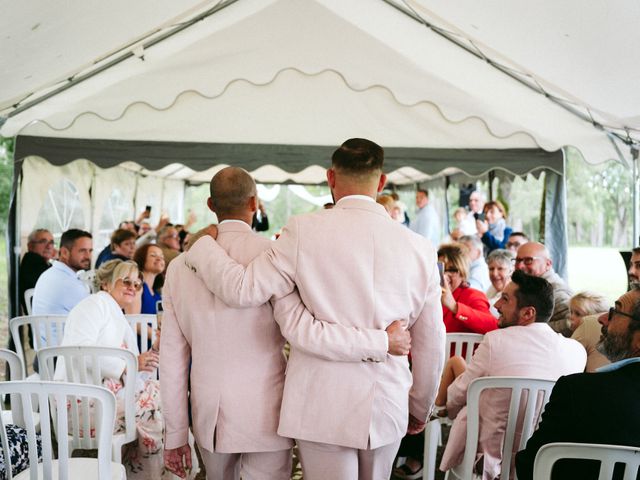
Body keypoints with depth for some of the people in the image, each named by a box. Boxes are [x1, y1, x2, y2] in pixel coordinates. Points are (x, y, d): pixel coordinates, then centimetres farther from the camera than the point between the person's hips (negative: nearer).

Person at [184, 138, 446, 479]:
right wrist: (420, 409, 21)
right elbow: (431, 344, 6)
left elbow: (241, 290, -10)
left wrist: (202, 244, 7)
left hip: (324, 409, -3)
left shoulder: (305, 231, -10)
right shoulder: (419, 247, 0)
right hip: (388, 410, 3)